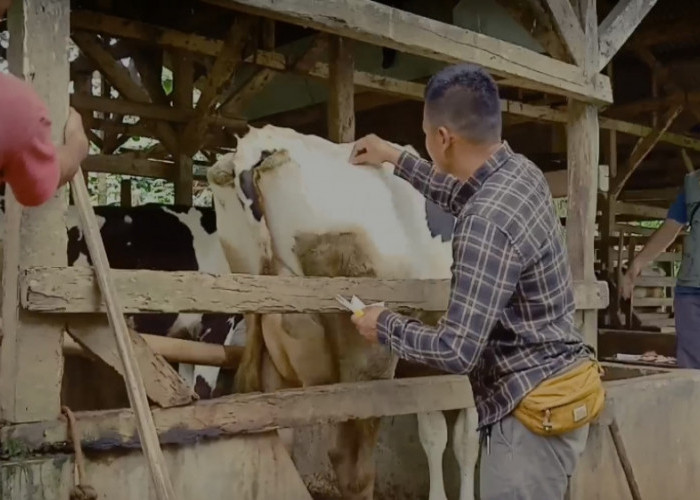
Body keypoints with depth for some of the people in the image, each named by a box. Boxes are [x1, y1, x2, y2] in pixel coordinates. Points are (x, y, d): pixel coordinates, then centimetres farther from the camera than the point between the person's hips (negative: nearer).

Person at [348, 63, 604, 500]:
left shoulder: (486, 223, -27)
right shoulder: (521, 172, 1)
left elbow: (457, 351, -26)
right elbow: (464, 196, 26)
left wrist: (385, 325, -10)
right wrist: (397, 159, 31)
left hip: (534, 409, -10)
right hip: (553, 390, 10)